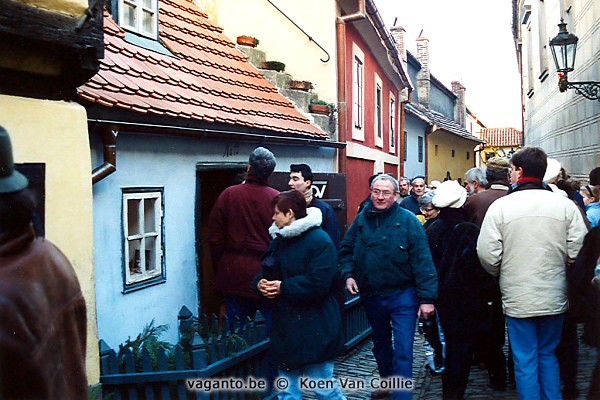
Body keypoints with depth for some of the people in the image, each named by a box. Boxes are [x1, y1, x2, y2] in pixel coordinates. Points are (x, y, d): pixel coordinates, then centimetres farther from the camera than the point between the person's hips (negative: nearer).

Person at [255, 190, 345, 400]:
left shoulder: (319, 241, -15)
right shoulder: (279, 239, 12)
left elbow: (317, 284, -23)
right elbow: (266, 270, 17)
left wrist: (283, 287, -17)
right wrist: (261, 282, -5)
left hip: (314, 327, -8)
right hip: (285, 324, 8)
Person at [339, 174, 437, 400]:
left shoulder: (408, 220, -11)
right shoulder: (362, 219, 1)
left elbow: (422, 261, -14)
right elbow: (346, 250, 11)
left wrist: (427, 298, -17)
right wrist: (348, 274, -7)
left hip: (402, 295, -5)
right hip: (370, 295, 5)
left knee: (403, 351, -5)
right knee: (380, 344, 23)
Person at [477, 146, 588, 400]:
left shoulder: (500, 206, -11)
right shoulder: (565, 205, -5)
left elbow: (488, 255, -12)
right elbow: (577, 252, -6)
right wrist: (554, 267, 13)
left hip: (517, 298, -2)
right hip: (554, 298, 3)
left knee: (525, 360, 10)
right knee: (548, 355, 21)